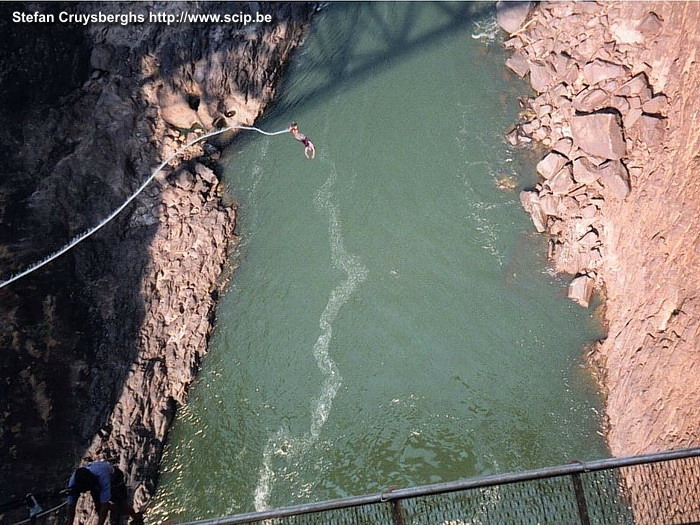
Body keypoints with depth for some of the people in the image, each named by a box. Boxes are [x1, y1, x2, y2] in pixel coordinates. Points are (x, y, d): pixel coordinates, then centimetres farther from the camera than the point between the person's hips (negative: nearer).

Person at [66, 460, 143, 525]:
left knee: (122, 506, -10)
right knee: (98, 507, -7)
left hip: (113, 477, -4)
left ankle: (137, 518, 19)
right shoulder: (74, 480, -35)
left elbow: (104, 505, -46)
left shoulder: (101, 476, -48)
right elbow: (71, 506, -27)